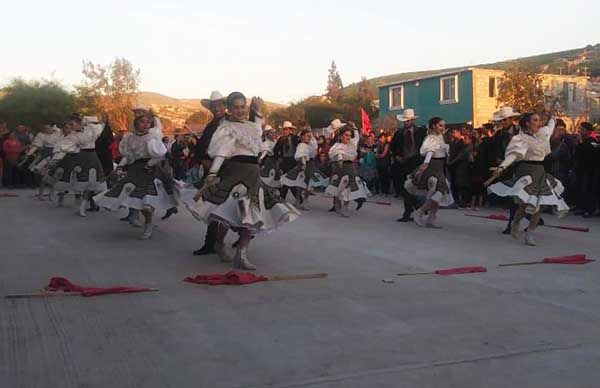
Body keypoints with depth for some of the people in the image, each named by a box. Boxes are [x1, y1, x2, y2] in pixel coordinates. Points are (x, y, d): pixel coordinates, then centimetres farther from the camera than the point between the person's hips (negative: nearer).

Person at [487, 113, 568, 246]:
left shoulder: (542, 134, 14)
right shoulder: (521, 139, -8)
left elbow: (549, 129, 39)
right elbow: (513, 154, -21)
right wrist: (501, 167, -37)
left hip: (540, 173, 7)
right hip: (526, 172, -7)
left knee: (539, 205, 1)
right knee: (525, 204, -17)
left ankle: (530, 233, 12)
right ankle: (516, 223, 14)